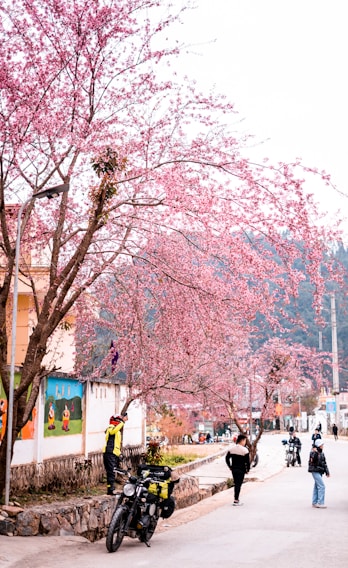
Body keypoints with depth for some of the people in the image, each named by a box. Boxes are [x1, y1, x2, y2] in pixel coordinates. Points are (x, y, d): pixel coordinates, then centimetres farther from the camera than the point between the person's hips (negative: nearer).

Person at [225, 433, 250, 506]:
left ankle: (236, 498, 22)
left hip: (234, 469, 5)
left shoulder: (231, 448, 2)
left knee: (236, 484, 17)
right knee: (238, 484, 0)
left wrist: (230, 467, 14)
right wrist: (247, 469, 2)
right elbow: (247, 461, -12)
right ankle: (236, 501, -1)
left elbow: (227, 458, 6)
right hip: (241, 470, -5)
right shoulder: (244, 450, -15)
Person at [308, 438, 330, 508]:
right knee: (321, 486, -13)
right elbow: (312, 460, -29)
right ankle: (320, 503, -9)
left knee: (317, 487, 13)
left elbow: (324, 463, 20)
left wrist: (327, 471, 19)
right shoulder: (313, 452, -12)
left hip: (320, 471, 9)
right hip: (315, 471, -9)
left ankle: (314, 502, 20)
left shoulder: (322, 453, 13)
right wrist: (315, 452, -38)